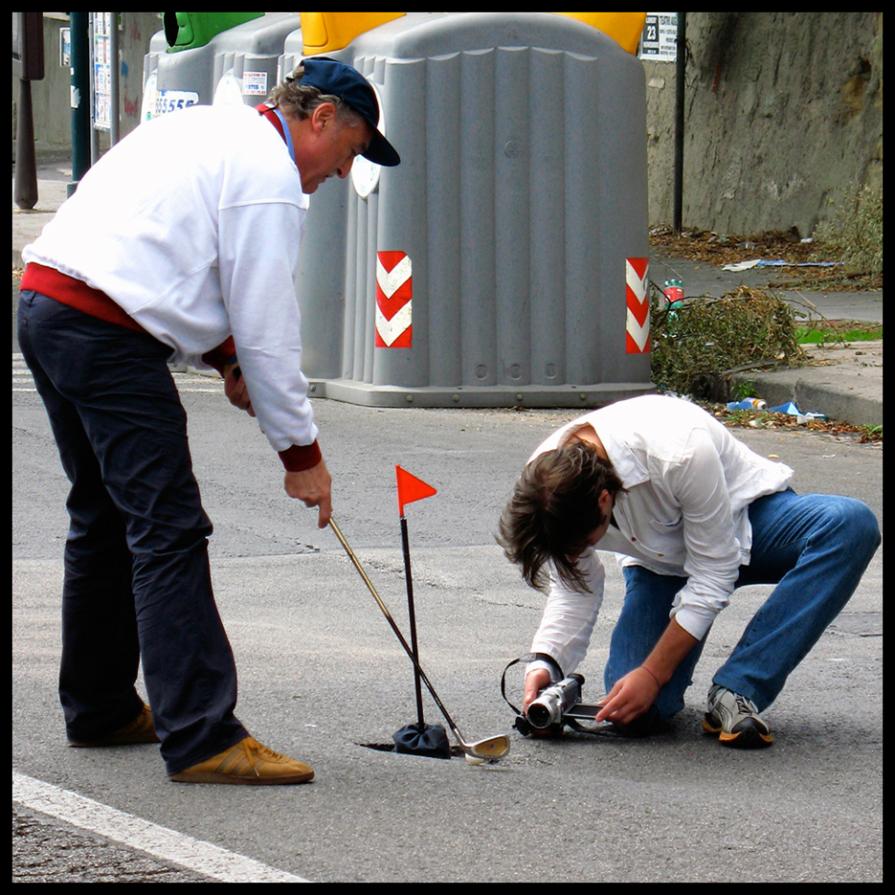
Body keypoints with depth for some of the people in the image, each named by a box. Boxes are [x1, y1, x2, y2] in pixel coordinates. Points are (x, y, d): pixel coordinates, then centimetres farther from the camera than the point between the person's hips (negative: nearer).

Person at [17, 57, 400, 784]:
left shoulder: (206, 128, 22)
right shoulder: (269, 177, -8)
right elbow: (268, 327, -9)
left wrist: (223, 356, 20)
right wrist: (301, 453, -1)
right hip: (106, 335, -10)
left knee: (105, 514, 20)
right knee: (169, 532, -11)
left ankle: (99, 709, 30)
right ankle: (201, 738, -15)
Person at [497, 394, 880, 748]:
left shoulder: (682, 453, -39)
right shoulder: (547, 482, -23)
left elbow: (714, 572, -27)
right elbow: (573, 588, -7)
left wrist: (652, 674, -26)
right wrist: (545, 663, -24)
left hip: (745, 520, -2)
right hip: (659, 563, 2)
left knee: (851, 523, -37)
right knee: (636, 715, -22)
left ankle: (736, 693, -30)